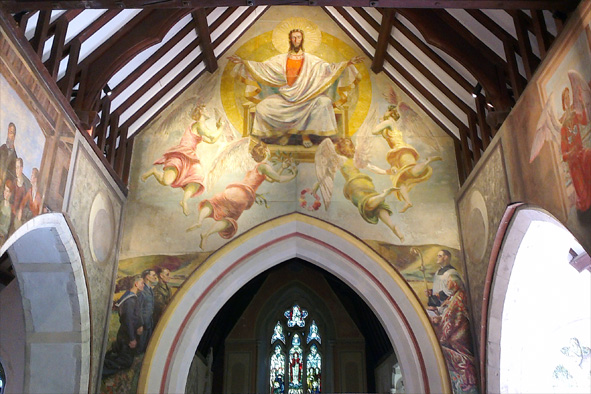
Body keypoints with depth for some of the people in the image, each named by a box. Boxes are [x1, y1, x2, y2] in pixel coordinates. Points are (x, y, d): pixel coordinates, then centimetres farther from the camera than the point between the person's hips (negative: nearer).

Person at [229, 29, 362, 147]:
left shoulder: (310, 59, 10)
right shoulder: (282, 59, 12)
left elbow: (328, 68, 1)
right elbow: (262, 66, 10)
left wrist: (348, 63, -12)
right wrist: (242, 62, 1)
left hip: (306, 97, -1)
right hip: (286, 97, 1)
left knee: (324, 101, -30)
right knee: (262, 107, -19)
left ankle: (305, 133, -14)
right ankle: (284, 132, 1)